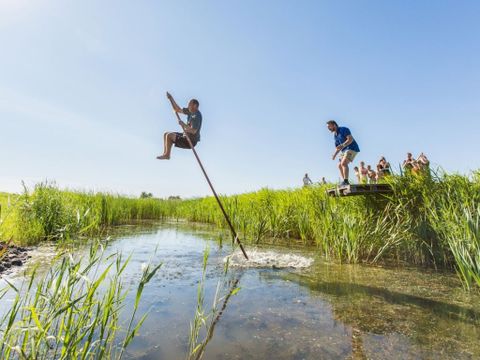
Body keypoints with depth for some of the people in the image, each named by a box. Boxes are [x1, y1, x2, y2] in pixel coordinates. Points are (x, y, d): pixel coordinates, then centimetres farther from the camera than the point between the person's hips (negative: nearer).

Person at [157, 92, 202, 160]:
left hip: (190, 141, -10)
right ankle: (165, 153, 10)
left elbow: (193, 131, -29)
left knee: (169, 136, -14)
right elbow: (177, 110, 12)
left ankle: (167, 155, 0)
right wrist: (171, 99, 6)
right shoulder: (190, 111, 5)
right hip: (186, 136, 10)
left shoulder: (197, 116, -23)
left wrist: (183, 124, -24)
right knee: (166, 134, 15)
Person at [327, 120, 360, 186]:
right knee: (340, 165, 3)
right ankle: (345, 183, 4)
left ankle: (346, 181, -29)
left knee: (344, 163, -25)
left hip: (352, 149, -9)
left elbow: (351, 139, -20)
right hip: (345, 151, 9)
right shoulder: (335, 135, 15)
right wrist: (334, 155, 0)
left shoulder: (343, 129, -9)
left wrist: (342, 145, -31)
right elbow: (337, 148, 17)